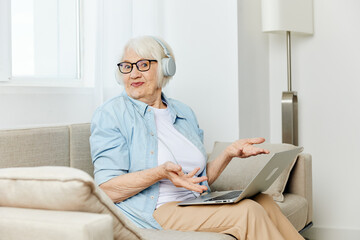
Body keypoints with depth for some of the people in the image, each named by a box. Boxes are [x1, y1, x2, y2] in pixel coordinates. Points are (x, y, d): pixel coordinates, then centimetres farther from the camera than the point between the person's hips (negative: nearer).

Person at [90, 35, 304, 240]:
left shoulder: (184, 113, 17)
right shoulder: (111, 114, -2)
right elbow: (108, 189, -12)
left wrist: (229, 154, 3)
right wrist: (160, 173, -25)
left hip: (194, 205, 6)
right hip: (153, 213, -6)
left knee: (264, 202, -20)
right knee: (246, 212, -25)